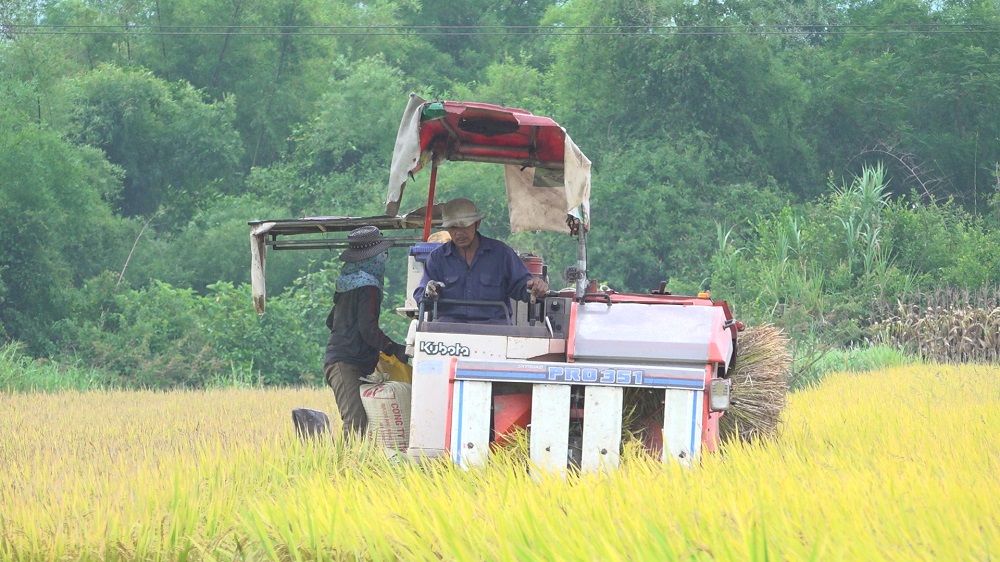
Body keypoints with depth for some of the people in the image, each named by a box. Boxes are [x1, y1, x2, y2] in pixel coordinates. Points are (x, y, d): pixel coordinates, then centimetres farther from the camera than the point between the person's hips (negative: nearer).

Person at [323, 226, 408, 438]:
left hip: (336, 360, 9)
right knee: (355, 424, -17)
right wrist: (394, 349, -12)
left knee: (356, 423, 6)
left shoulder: (347, 282, 17)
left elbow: (331, 321, 27)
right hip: (347, 363, -9)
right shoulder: (368, 286, -11)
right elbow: (368, 329, -18)